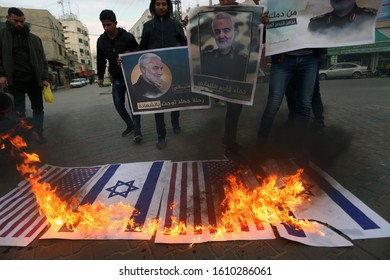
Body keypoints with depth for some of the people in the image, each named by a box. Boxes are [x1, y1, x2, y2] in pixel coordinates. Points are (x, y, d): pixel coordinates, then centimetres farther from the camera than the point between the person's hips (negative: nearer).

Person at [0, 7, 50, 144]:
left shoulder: (35, 39, 9)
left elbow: (42, 60, 7)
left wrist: (44, 78, -3)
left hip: (33, 79, 2)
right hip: (15, 80, -1)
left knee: (38, 108, 4)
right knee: (19, 111, 1)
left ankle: (38, 134, 11)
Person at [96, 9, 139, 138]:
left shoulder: (127, 37, -8)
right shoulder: (101, 40, 6)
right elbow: (100, 60, 14)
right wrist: (100, 77, 14)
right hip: (116, 79, 5)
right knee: (118, 105, 7)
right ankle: (130, 125, 26)